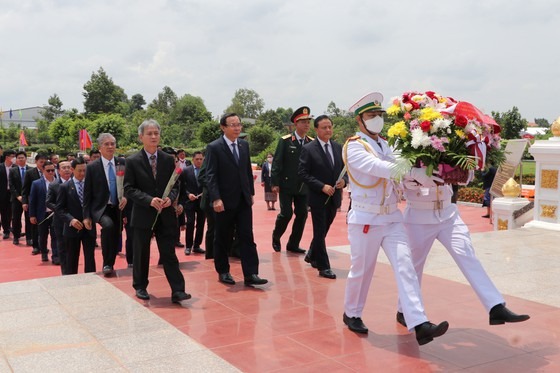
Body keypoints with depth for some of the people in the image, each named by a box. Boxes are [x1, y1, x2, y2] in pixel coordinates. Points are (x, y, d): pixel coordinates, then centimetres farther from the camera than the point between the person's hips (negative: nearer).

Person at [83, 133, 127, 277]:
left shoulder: (122, 163, 1)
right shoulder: (92, 167, -4)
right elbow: (87, 193, -1)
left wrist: (126, 197, -14)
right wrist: (86, 216, -4)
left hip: (118, 208, 3)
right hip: (100, 208, -3)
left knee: (116, 239, 7)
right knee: (108, 225, -31)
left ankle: (110, 265, 29)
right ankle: (106, 265, -21)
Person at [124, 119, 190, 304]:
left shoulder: (168, 159, 5)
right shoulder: (133, 161, -3)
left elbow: (175, 185, 9)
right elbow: (129, 189, -6)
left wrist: (170, 197, -13)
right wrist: (149, 200, -19)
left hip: (166, 215, 2)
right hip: (143, 215, -1)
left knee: (169, 254, 1)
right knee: (141, 254, 11)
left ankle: (177, 291, 0)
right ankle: (140, 287, 28)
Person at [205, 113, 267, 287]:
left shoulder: (244, 145, 9)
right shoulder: (214, 147, -8)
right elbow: (211, 176, -13)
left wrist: (251, 192, 12)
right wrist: (216, 199, -20)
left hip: (243, 200, 5)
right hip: (224, 201, -4)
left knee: (247, 237, -1)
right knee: (222, 239, 8)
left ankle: (250, 274, 0)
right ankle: (223, 272, 22)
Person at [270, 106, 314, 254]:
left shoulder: (311, 142, 5)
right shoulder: (285, 141, -5)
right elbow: (277, 163, -6)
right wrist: (275, 183, -10)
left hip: (303, 186, 4)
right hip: (287, 185, -4)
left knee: (302, 215, 3)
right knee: (286, 214, -6)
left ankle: (293, 244, 16)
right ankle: (276, 237, 21)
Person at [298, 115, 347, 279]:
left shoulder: (338, 147, 7)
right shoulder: (309, 149, -9)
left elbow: (345, 168, 13)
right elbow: (303, 173, -12)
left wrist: (344, 180, -9)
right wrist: (322, 186, -20)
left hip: (334, 197, 5)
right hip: (318, 197, -5)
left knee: (323, 230, 18)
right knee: (320, 232, 0)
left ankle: (312, 255, 39)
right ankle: (323, 266, 7)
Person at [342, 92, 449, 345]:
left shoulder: (385, 145, 14)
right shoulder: (354, 146, -8)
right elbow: (378, 168, -23)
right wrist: (419, 173, -29)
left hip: (392, 218, 5)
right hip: (365, 219, -5)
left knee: (405, 267, -7)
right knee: (361, 271, 7)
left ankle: (419, 325, -11)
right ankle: (351, 314, 30)